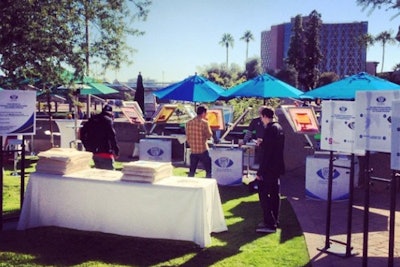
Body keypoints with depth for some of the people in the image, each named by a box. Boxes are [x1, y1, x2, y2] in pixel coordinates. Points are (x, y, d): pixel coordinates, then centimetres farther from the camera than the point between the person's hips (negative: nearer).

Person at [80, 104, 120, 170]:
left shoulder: (93, 119, 14)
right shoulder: (108, 120, -8)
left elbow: (82, 131, 16)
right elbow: (112, 136, -17)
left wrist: (87, 146, 17)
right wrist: (116, 151, -13)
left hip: (93, 153, 7)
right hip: (105, 152, -7)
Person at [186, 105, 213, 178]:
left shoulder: (189, 123, 5)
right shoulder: (204, 122, -11)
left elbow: (187, 137, 9)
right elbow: (209, 135, -6)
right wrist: (209, 128, 9)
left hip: (193, 151, 5)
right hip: (203, 150, -5)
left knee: (191, 172, 12)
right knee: (208, 170, 4)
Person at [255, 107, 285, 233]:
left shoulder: (269, 129, -19)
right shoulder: (279, 128, 10)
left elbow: (266, 153, -22)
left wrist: (260, 171, -20)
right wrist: (262, 143, 28)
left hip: (269, 168, -10)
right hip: (277, 167, 10)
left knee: (263, 194, -6)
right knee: (274, 193, 16)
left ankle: (269, 223, -7)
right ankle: (274, 220, 25)